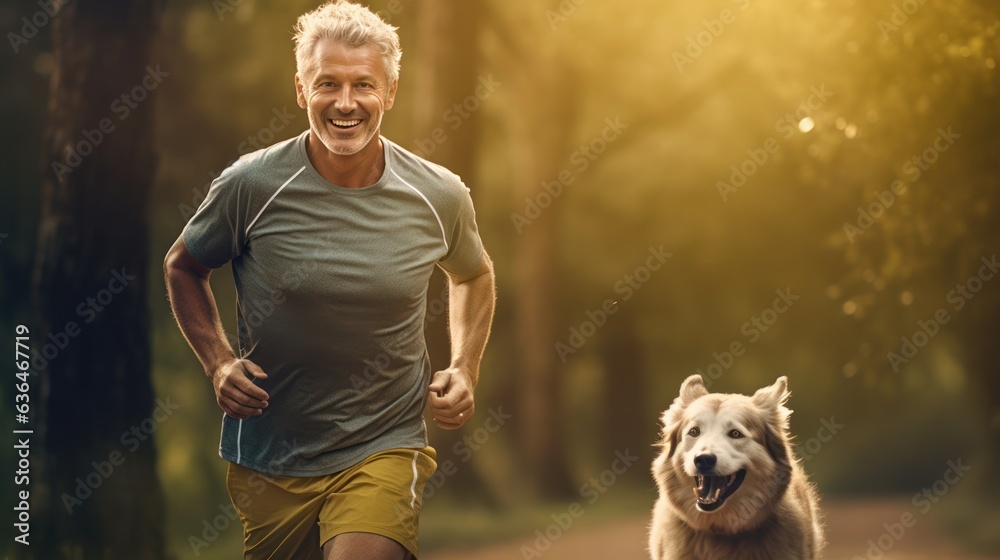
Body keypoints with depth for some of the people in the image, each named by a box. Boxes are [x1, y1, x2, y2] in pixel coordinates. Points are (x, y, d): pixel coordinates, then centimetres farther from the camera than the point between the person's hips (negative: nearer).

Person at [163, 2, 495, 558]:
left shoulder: (439, 196, -6)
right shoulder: (250, 186, -11)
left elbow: (474, 275, 16)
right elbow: (183, 267, 8)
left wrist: (465, 370, 3)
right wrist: (218, 362, -5)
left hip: (384, 448, -1)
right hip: (269, 457, 1)